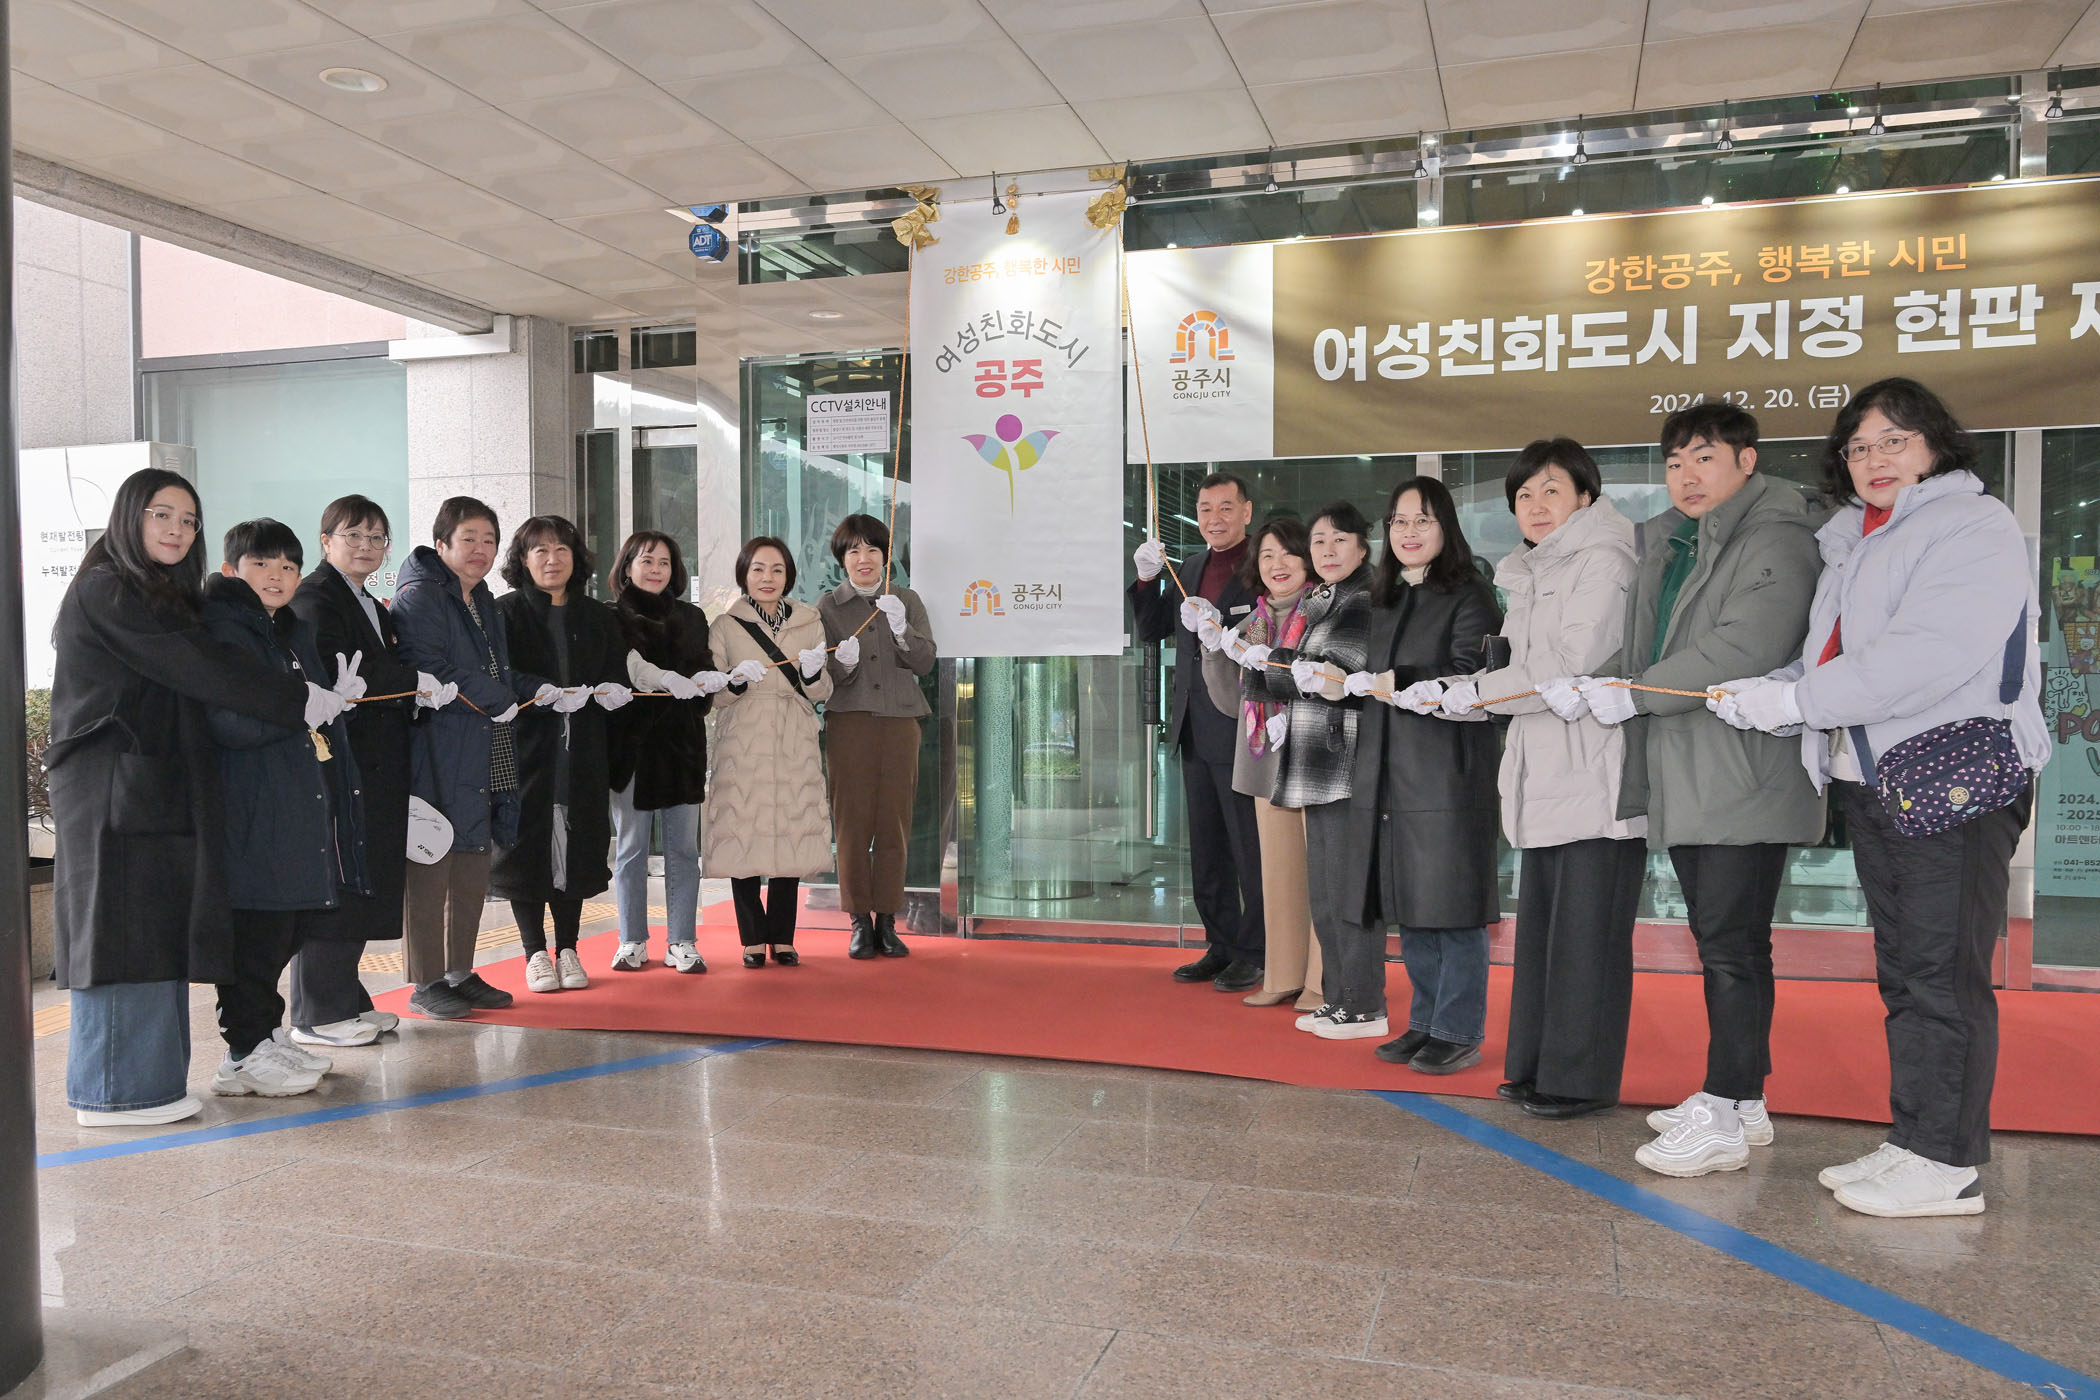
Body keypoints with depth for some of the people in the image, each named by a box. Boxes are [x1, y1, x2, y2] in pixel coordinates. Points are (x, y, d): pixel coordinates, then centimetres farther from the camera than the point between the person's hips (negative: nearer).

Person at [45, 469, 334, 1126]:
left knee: (158, 936, 10)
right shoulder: (106, 592, -10)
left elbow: (190, 678, 13)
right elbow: (199, 669, -16)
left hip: (158, 787, 9)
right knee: (124, 932, -4)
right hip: (115, 793, -9)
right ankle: (117, 1092, 3)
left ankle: (148, 1079, 16)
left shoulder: (161, 595, 19)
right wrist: (302, 701, -13)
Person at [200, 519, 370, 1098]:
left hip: (302, 806, 9)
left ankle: (268, 1036, 26)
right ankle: (245, 1054, 6)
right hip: (252, 813, -9)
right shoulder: (221, 630, -9)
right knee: (256, 930, -4)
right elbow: (231, 723, -21)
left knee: (290, 929, 14)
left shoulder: (297, 631, 19)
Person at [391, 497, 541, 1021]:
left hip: (484, 759, 9)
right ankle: (426, 983, 8)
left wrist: (540, 690, 8)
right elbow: (426, 675, -20)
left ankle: (460, 973, 24)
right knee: (430, 870, -2)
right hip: (437, 754, -9)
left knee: (473, 874, 13)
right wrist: (494, 700, -18)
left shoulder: (484, 602, 19)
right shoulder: (419, 597, -8)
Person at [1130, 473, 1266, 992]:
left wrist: (1219, 629, -25)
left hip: (1242, 730, -7)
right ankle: (1221, 947, 26)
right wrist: (1147, 579, 0)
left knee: (1250, 847, 2)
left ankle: (1254, 954, 13)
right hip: (1195, 731, 8)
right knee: (1206, 850, 14)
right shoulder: (1188, 568, 14)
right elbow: (1151, 631, 14)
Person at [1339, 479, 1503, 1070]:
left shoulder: (1469, 594, -5)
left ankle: (1460, 1032, 7)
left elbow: (1470, 678, -14)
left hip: (1447, 772, -7)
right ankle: (1425, 1023, 22)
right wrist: (1361, 682, 6)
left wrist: (1395, 683, -13)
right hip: (1390, 773, 7)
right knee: (1406, 905, 11)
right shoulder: (1385, 600, 19)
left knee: (1450, 902, -3)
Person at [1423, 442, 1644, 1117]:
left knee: (1586, 929, -3)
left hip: (1595, 776, -8)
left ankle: (1581, 1078, 5)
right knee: (1541, 925, 11)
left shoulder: (1603, 560, -7)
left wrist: (1476, 690, -8)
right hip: (1544, 776, 8)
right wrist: (1446, 696, 7)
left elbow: (1572, 665, -15)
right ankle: (1537, 1065, 20)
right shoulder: (1530, 575, 20)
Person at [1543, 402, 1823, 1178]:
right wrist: (1590, 686, -2)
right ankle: (1741, 1098, 27)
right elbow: (1640, 649, 18)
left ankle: (1725, 1118, 1)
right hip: (1682, 779, 9)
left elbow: (1744, 649, -21)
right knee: (1718, 938, 15)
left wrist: (1633, 696, -17)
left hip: (1745, 777, -9)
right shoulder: (1667, 546, 18)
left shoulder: (1775, 540, -9)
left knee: (1732, 943, -6)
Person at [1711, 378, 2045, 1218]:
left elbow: (1932, 654, -22)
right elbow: (1830, 659, 16)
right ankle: (1912, 1142, 23)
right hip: (1873, 782, 9)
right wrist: (1765, 693, -2)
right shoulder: (1854, 540, 18)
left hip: (1954, 778, -9)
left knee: (1942, 974, -5)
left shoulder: (1973, 525, -8)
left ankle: (1947, 1166, 3)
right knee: (1902, 971, 13)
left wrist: (1797, 700, -20)